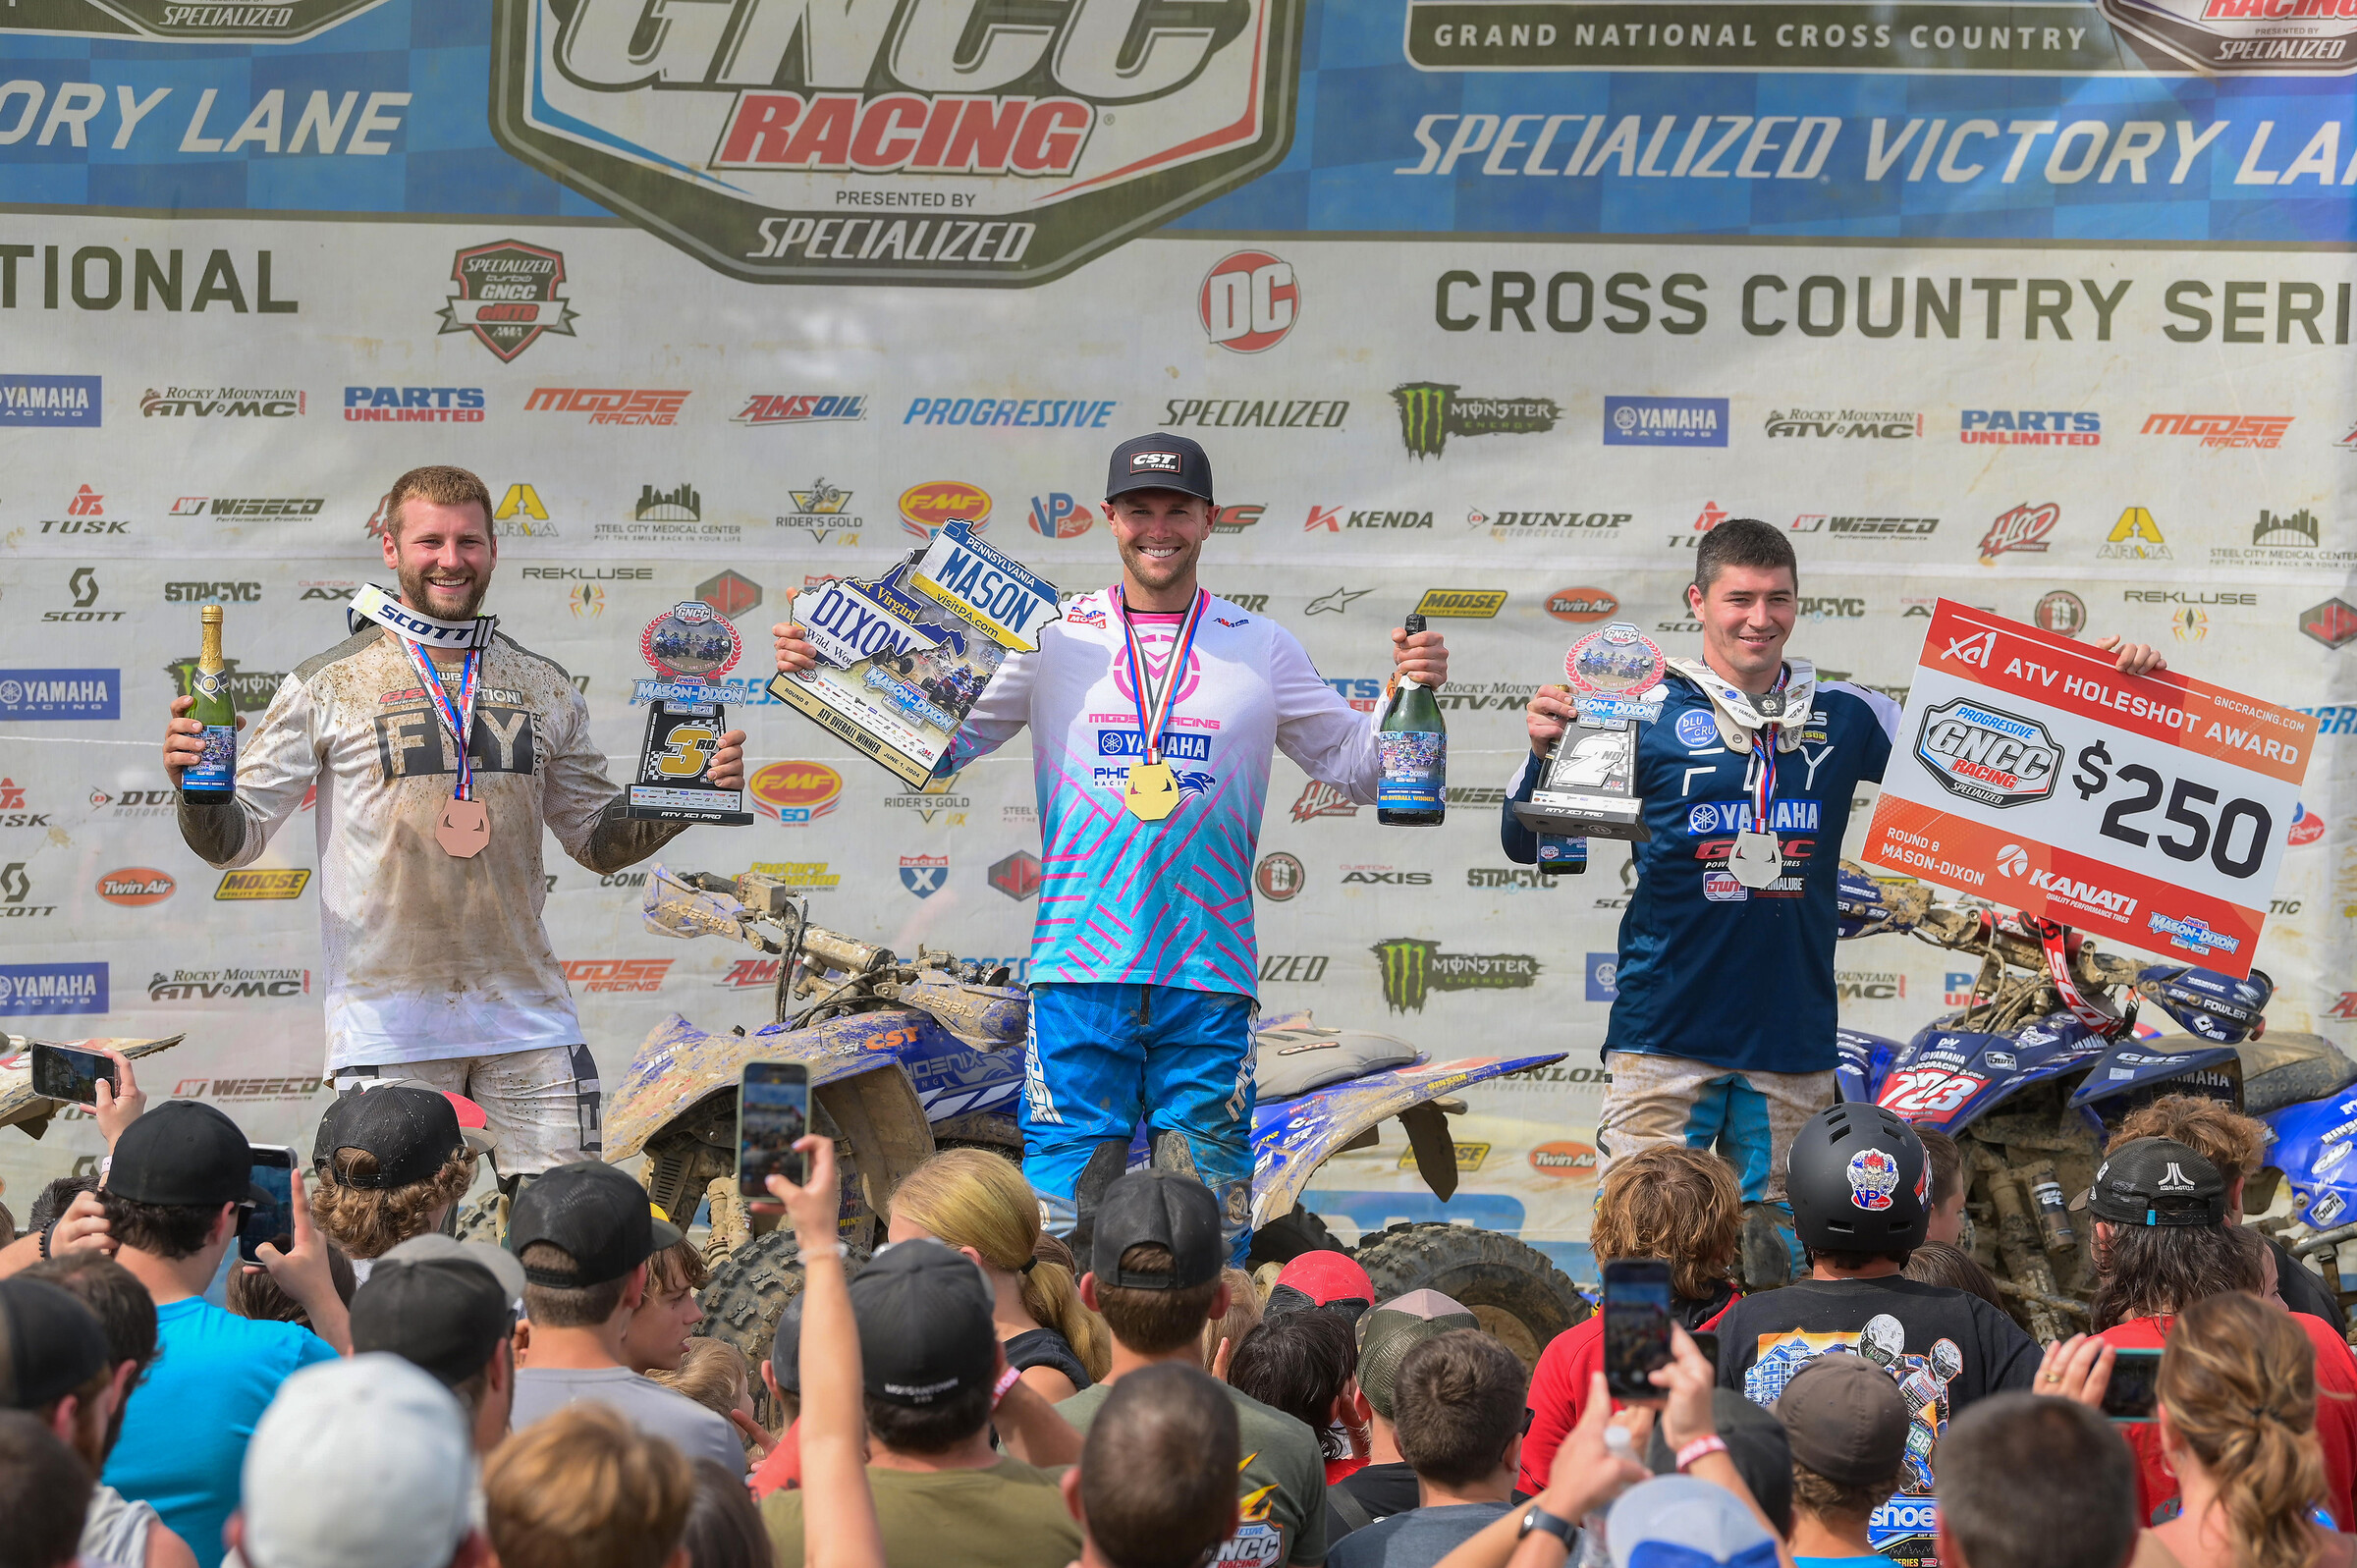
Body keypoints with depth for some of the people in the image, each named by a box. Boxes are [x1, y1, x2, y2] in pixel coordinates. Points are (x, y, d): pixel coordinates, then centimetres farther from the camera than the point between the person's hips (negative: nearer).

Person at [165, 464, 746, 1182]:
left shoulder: (542, 687, 11)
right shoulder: (329, 686, 1)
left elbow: (601, 839, 19)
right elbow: (236, 837, 1)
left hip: (527, 1017, 3)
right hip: (388, 1020, -3)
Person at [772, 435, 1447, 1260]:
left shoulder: (1262, 649, 9)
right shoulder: (1053, 637, 7)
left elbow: (1358, 769, 15)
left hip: (1211, 976, 1)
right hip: (1081, 970, -1)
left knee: (1208, 1234, 1)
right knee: (1061, 1216, -4)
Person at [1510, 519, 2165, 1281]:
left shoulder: (1844, 717, 10)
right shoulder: (1649, 714, 1)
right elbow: (1527, 843, 1)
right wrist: (1545, 753, -19)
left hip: (1793, 1042, 3)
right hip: (1665, 1037, -3)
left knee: (1775, 1261, 6)